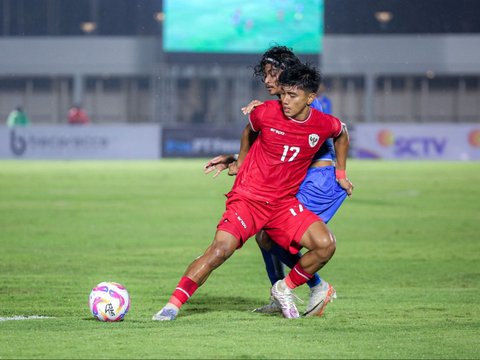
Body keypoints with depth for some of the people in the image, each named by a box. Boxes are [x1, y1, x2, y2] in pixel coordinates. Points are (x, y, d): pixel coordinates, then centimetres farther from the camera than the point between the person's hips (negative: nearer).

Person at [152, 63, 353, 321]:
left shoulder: (324, 125, -4)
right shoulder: (266, 112, -9)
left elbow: (341, 134, 22)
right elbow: (248, 131, 15)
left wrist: (341, 173, 23)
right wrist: (240, 161, 29)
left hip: (284, 203, 3)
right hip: (247, 197, -3)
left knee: (326, 245, -17)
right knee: (220, 249, -24)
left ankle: (284, 289, 7)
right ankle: (173, 304, -16)